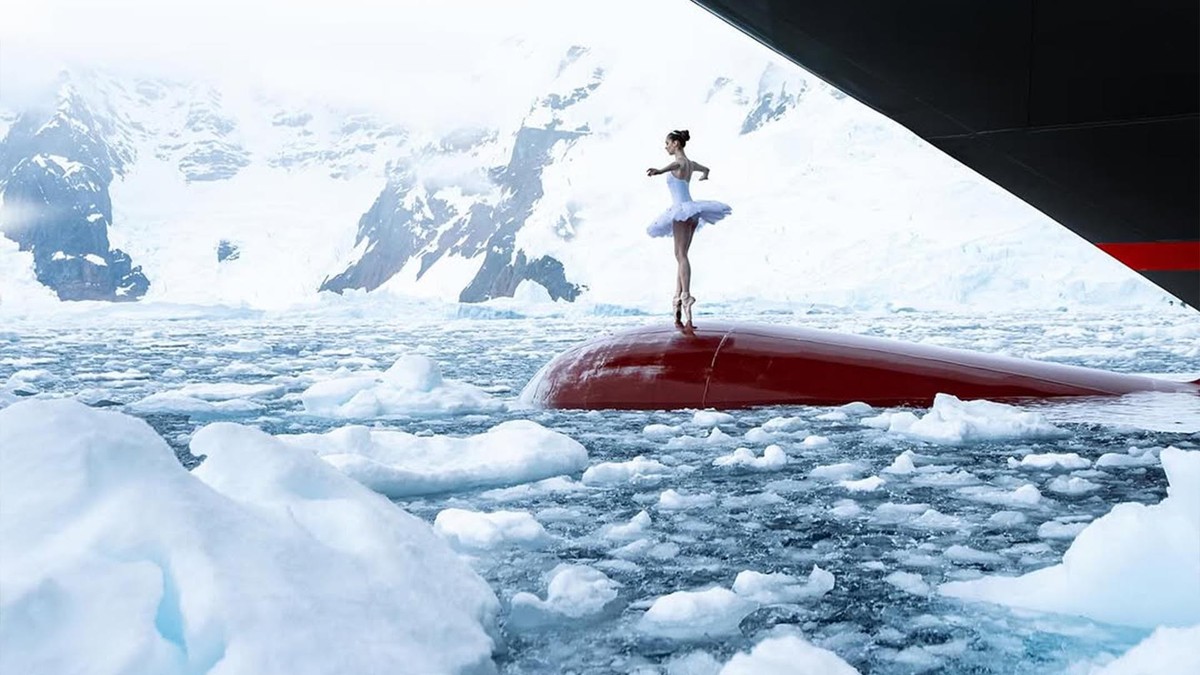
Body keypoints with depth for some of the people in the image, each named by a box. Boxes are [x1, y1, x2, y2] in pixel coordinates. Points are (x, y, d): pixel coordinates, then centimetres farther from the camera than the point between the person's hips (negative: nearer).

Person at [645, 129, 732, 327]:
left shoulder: (680, 162, -8)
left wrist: (660, 170, -56)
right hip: (690, 211, 9)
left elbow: (677, 164, -35)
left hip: (682, 210, -9)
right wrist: (704, 175, 66)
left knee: (681, 254, -17)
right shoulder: (690, 163, 18)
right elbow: (705, 169, 41)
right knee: (681, 255, 8)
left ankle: (686, 296, -29)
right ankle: (678, 300, 6)